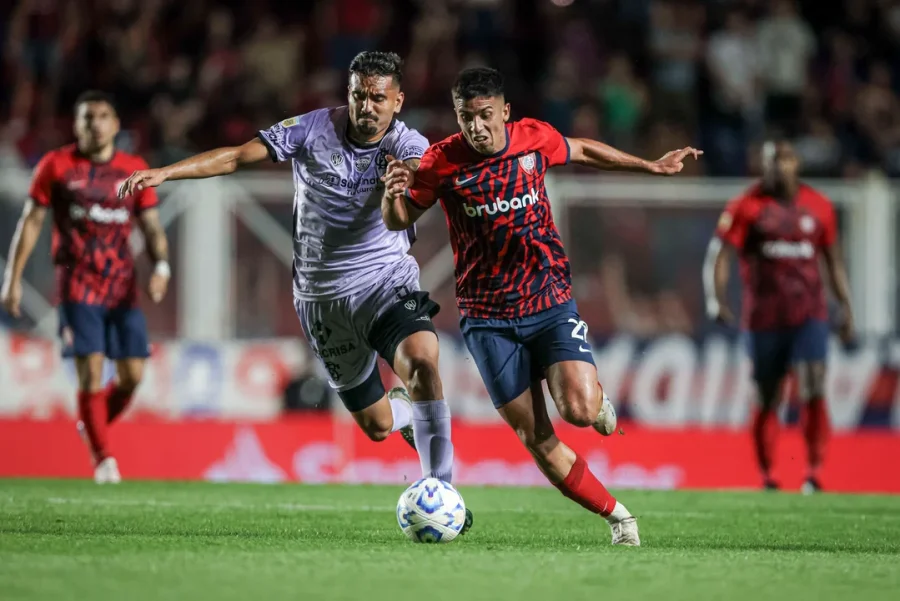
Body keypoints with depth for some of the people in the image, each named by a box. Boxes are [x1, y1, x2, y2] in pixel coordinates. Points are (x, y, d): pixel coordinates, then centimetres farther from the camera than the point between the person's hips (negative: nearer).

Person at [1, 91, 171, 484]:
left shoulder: (135, 169, 7)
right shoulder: (56, 166, 1)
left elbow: (152, 226, 8)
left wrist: (161, 266, -11)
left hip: (122, 287, 3)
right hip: (78, 285, -3)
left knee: (132, 375, -2)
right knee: (91, 372, -11)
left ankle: (91, 425, 26)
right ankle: (102, 458, -1)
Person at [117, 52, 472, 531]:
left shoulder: (408, 145, -9)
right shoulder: (314, 130, -6)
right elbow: (235, 157, -8)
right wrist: (163, 172, -18)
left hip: (387, 281, -1)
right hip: (323, 296, 2)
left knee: (423, 360, -32)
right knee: (376, 425, 6)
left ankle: (440, 490, -22)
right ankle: (406, 412, 46)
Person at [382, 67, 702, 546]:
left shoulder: (535, 139, -4)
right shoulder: (442, 162, -9)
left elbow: (582, 152, 17)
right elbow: (397, 222, 0)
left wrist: (652, 166, 25)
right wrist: (393, 194, -23)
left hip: (550, 302, 0)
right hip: (488, 319, 0)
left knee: (579, 411, -21)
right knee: (537, 442, -2)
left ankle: (597, 397, 17)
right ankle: (617, 516, 13)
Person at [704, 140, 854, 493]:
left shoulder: (818, 207, 7)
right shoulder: (747, 208, -2)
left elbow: (834, 261, 16)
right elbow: (720, 254, -8)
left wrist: (846, 307, 13)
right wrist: (716, 299, -22)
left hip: (808, 315, 1)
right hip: (764, 318, -1)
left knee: (813, 390, -14)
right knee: (767, 400, 6)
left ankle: (814, 471, -10)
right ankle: (766, 476, 18)